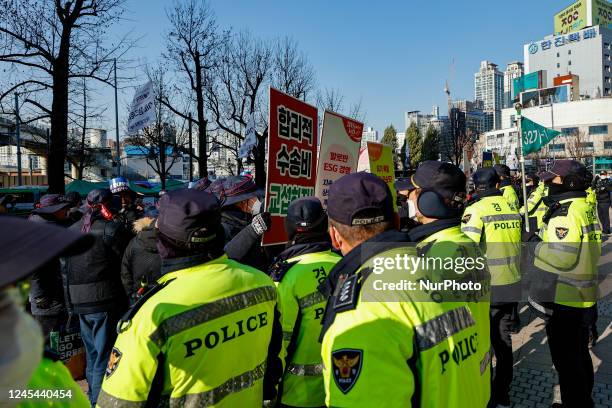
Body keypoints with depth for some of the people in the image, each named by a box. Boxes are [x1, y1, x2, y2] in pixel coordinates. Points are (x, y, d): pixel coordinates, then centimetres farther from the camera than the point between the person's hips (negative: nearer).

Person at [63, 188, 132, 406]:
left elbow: (65, 268, 15)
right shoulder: (112, 228, -13)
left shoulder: (71, 231, 9)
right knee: (106, 353, 2)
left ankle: (93, 395, 35)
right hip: (106, 300, -7)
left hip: (78, 301, 7)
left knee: (92, 351, 21)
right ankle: (99, 400, 6)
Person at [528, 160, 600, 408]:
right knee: (580, 355, 24)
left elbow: (561, 257, -29)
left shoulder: (565, 213, -23)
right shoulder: (586, 208, 8)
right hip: (584, 298, 10)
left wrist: (539, 248, -12)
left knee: (566, 361, 5)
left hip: (563, 303, -10)